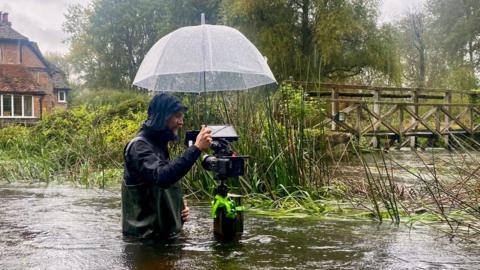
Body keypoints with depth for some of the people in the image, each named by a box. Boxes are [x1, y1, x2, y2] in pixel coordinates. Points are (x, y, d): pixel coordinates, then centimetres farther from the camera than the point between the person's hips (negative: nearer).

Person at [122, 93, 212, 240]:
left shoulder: (158, 144, 13)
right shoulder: (140, 146, -16)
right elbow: (161, 177, -35)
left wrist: (179, 205, 1)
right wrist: (196, 148, -36)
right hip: (144, 237, -9)